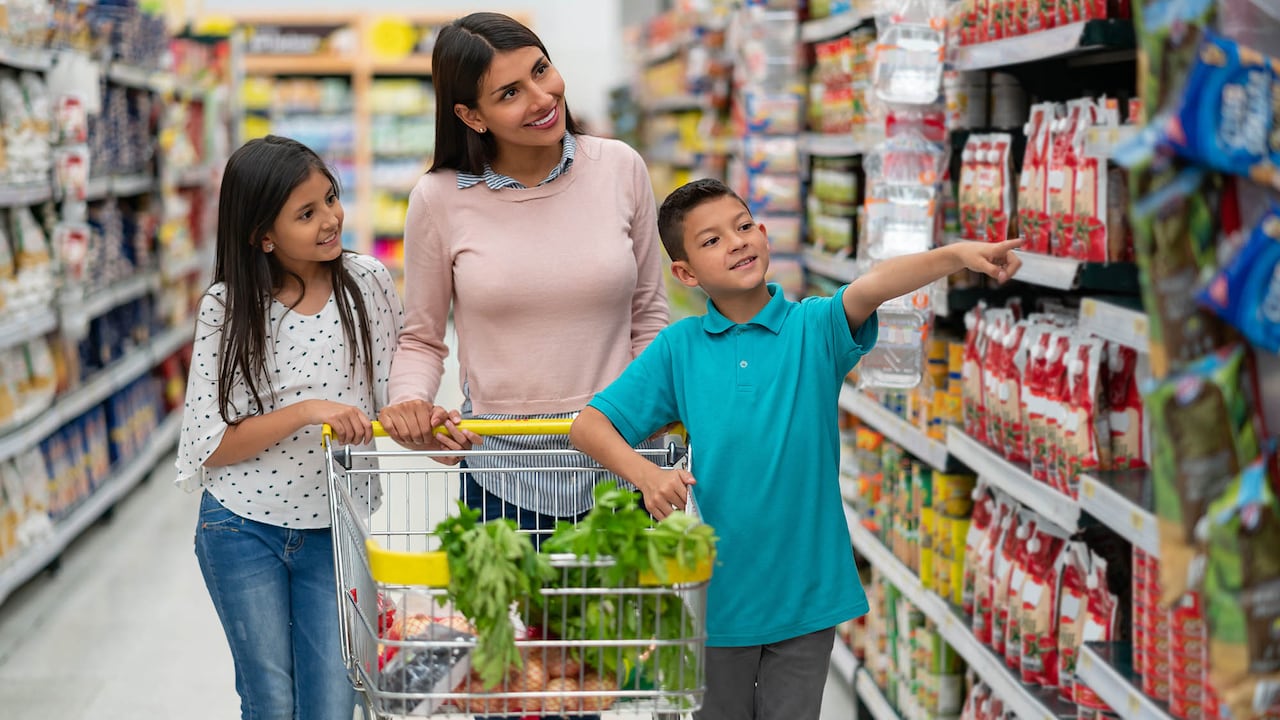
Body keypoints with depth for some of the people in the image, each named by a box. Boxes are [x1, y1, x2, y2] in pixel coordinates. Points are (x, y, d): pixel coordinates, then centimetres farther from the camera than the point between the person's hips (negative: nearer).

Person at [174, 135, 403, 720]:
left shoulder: (368, 282, -5)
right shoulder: (227, 307, -10)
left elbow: (388, 394, 2)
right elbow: (213, 446, -11)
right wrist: (306, 412, -24)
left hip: (334, 529, 1)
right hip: (244, 527, -1)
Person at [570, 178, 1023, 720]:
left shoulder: (814, 329, -5)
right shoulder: (678, 348, -2)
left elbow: (870, 288, -24)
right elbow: (589, 425, -1)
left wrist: (957, 254, -43)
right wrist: (644, 473, -19)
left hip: (806, 590, 0)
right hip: (719, 589, 1)